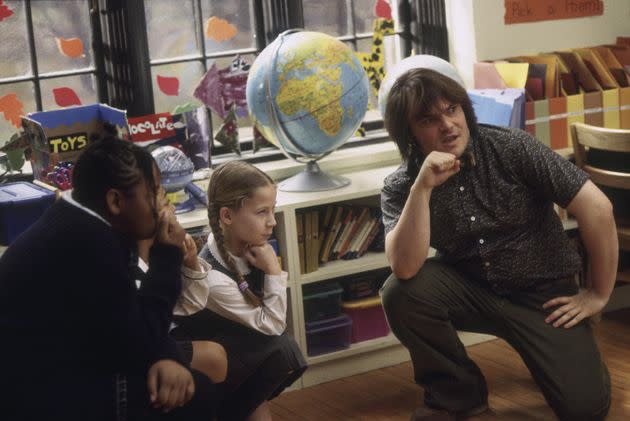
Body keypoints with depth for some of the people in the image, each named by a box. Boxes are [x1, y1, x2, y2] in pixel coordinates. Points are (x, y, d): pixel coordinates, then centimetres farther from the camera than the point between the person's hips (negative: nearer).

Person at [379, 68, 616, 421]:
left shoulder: (511, 148, -16)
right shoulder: (400, 187, -10)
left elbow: (597, 207, -16)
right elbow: (406, 268, -26)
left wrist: (599, 295, -10)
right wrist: (422, 187, -34)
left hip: (541, 291, -2)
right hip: (471, 290, 2)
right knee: (401, 293, -27)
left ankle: (540, 351, 16)